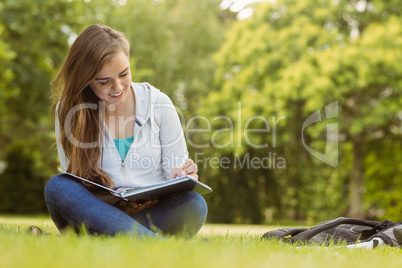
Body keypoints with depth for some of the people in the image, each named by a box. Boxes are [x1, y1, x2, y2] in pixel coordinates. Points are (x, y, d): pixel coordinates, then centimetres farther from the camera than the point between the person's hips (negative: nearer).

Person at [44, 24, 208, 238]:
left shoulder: (158, 104, 3)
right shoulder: (68, 110, 1)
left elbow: (177, 167, 7)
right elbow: (73, 179, -2)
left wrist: (182, 177, -19)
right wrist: (117, 202, -21)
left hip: (154, 212, 0)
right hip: (96, 215, 0)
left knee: (194, 204, -30)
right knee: (57, 186, -30)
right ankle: (161, 243, -44)